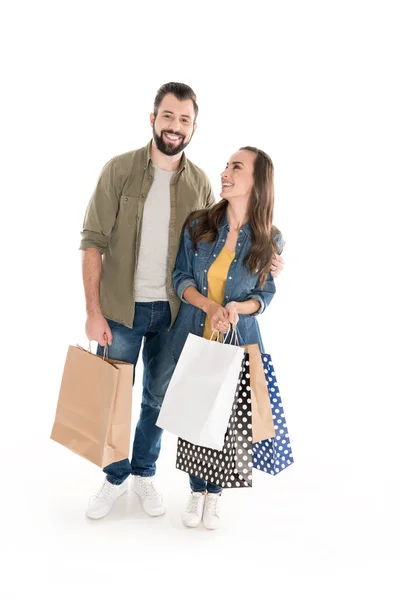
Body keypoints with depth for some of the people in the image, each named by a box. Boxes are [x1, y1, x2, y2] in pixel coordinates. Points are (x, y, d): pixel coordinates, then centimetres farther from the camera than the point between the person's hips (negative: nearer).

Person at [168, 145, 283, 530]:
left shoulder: (269, 240, -7)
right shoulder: (199, 224, -5)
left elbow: (265, 294, 0)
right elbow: (181, 278, -2)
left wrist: (238, 308, -22)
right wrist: (210, 305, -20)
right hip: (193, 336, 1)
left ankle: (214, 492, 31)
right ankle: (197, 490, 31)